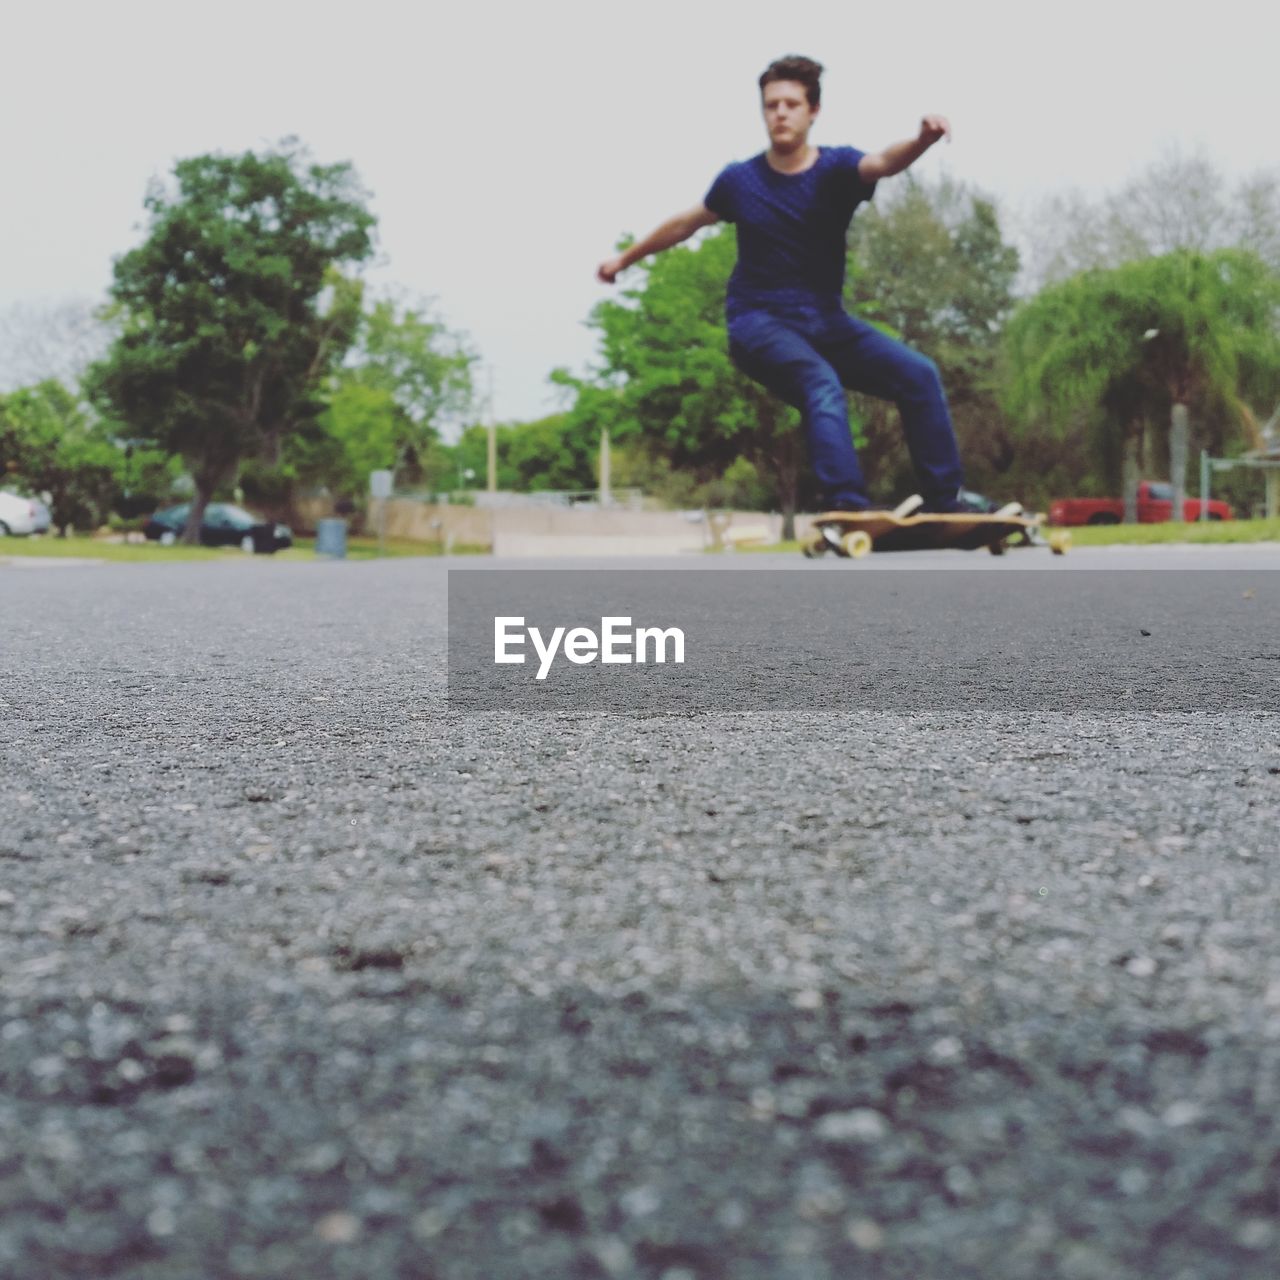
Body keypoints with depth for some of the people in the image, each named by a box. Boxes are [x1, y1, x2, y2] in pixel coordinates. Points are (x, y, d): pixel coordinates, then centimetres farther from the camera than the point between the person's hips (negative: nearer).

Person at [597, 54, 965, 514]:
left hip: (827, 321, 3)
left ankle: (944, 506, -8)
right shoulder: (740, 180, -1)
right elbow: (686, 223, 17)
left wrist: (921, 142, -51)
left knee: (918, 374, -15)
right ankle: (849, 509, -46)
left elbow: (883, 162, -27)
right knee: (823, 385, -33)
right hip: (759, 322, -2)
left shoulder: (837, 167, -3)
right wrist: (625, 257, 30)